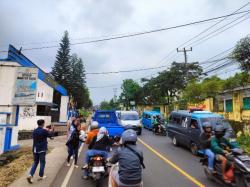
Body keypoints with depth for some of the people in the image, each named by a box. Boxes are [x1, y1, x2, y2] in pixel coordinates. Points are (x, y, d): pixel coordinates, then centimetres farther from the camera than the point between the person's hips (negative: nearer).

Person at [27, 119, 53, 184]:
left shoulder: (34, 131, 3)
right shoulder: (44, 131, -16)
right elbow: (50, 135, -2)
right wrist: (50, 131, 20)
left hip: (35, 149, 6)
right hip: (42, 149, -5)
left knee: (35, 162, 15)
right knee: (42, 162, 8)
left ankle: (30, 175, 1)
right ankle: (41, 176, 18)